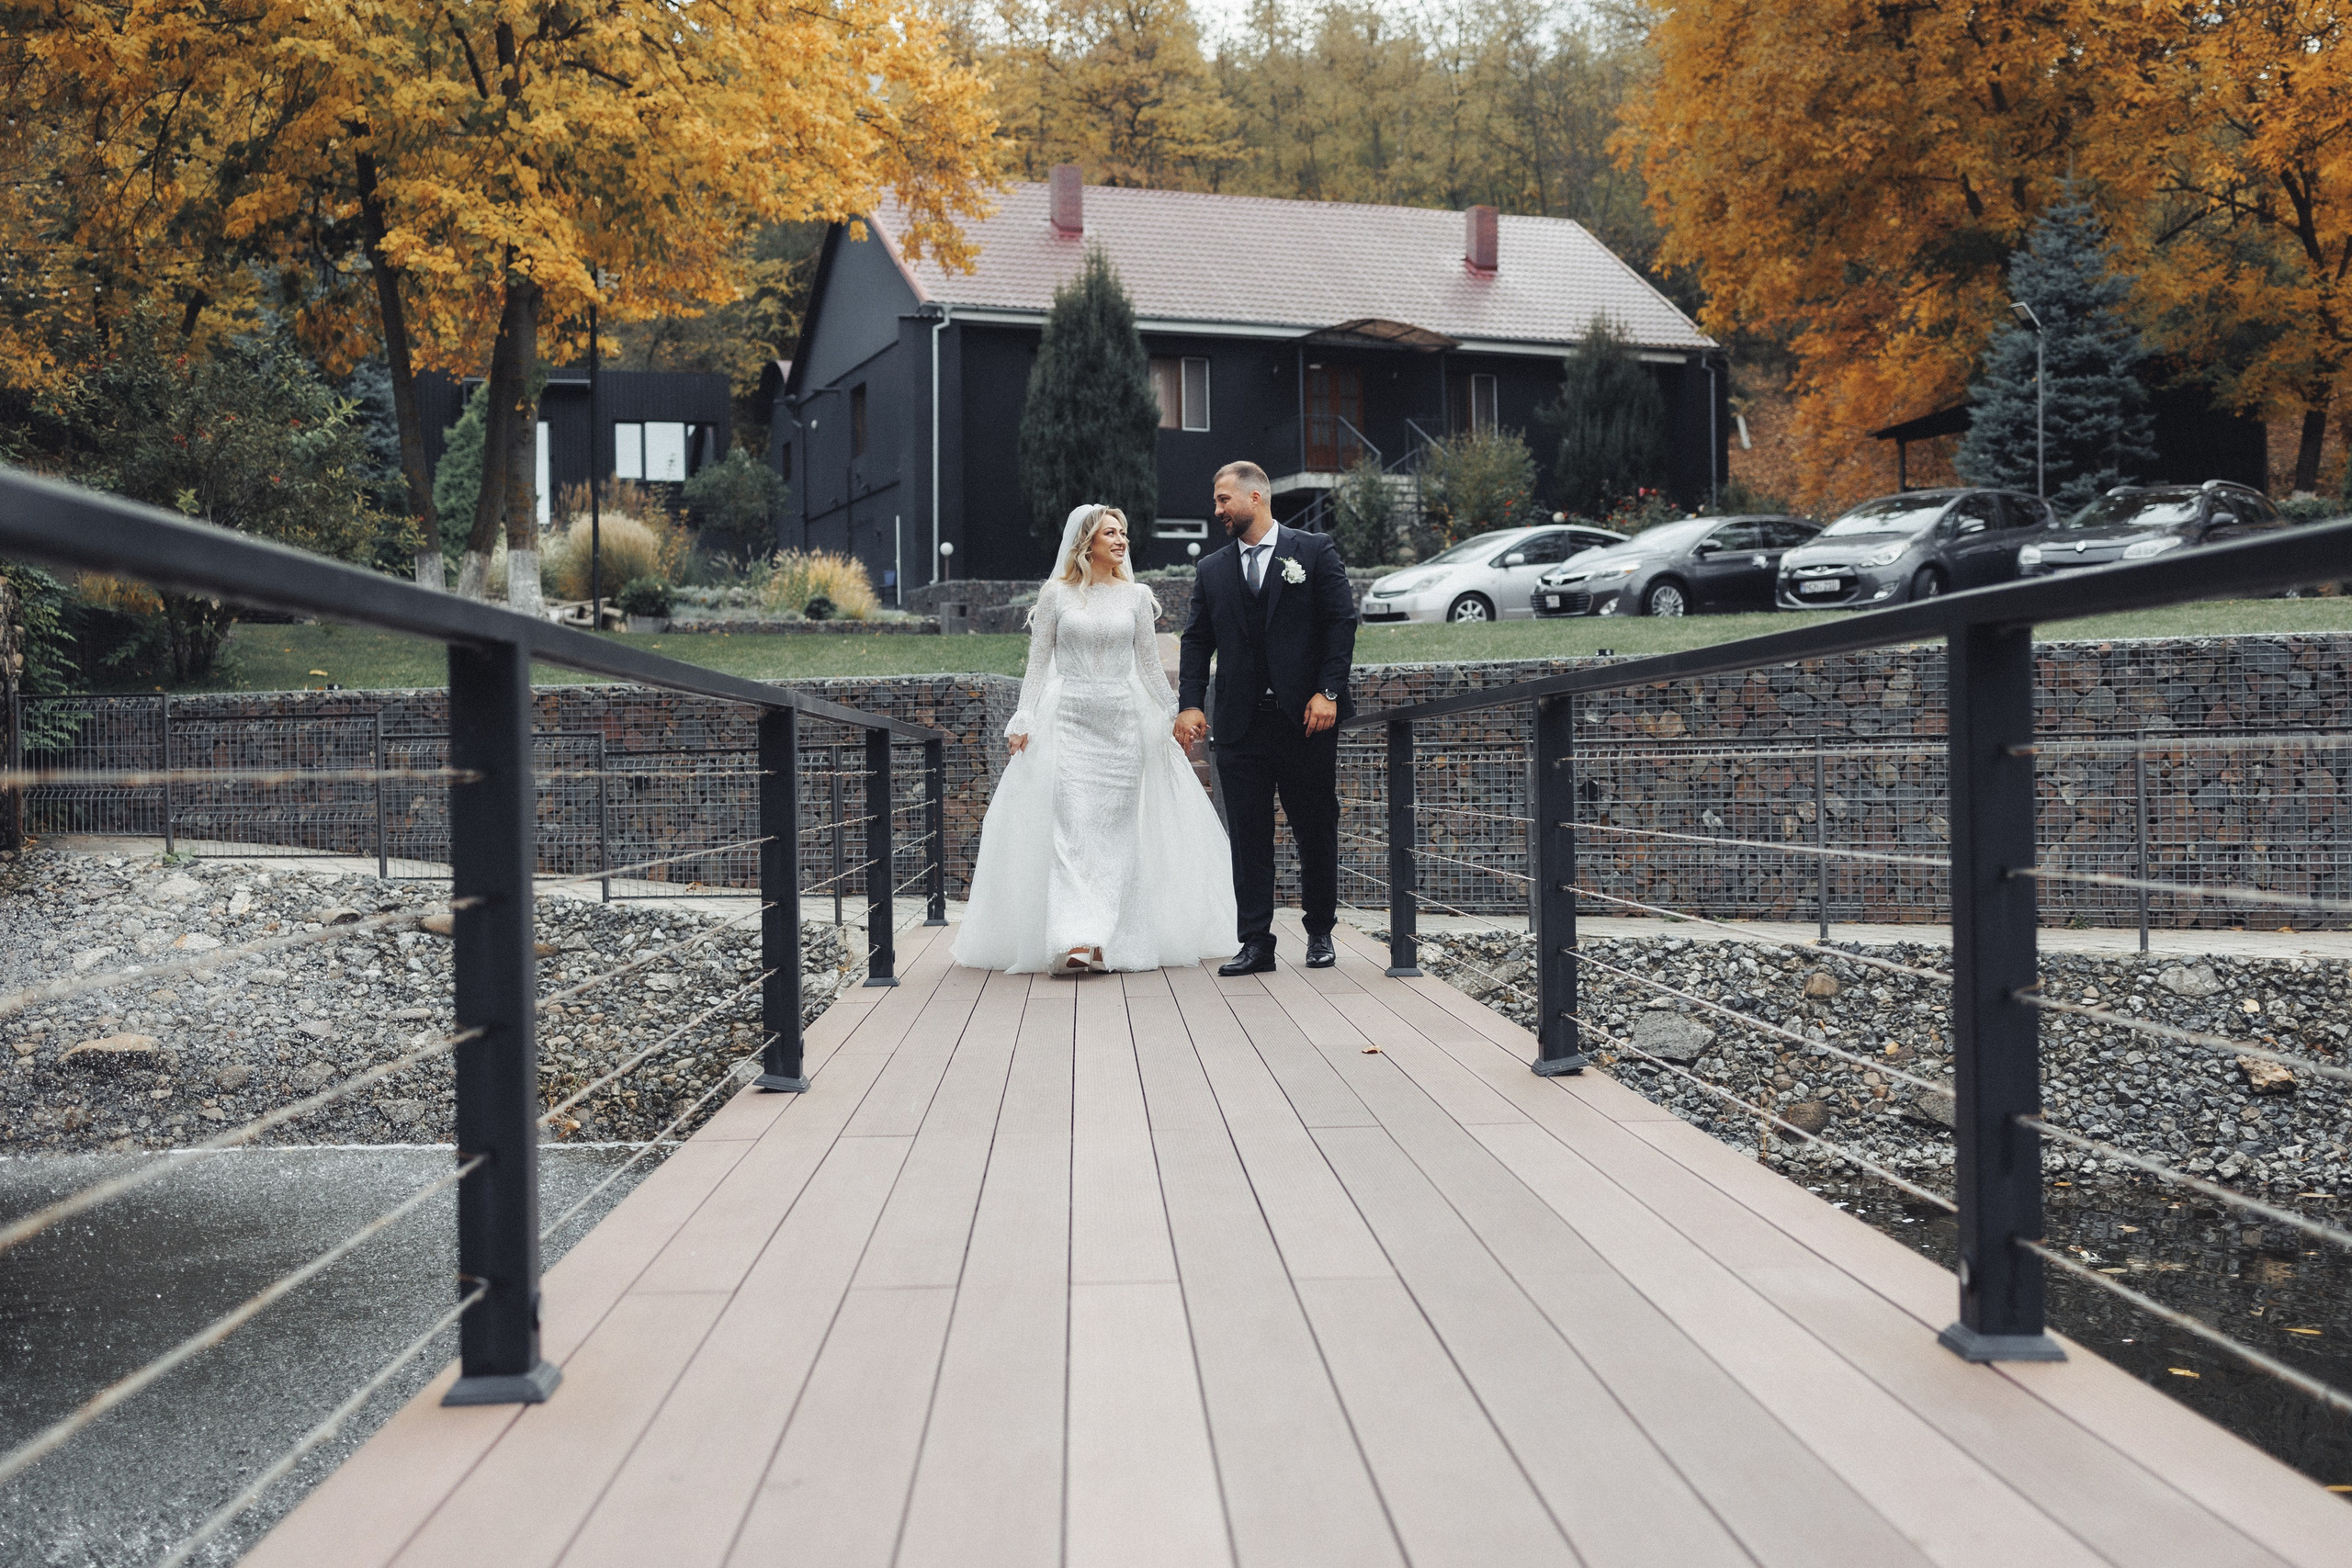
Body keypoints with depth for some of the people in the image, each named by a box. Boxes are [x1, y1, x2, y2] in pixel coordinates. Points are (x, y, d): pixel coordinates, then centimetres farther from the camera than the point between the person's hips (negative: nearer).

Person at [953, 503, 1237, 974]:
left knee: (1115, 829, 1)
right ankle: (1074, 941, -21)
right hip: (1069, 719, -2)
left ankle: (1110, 939, 6)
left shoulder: (1136, 596, 8)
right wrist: (1023, 723, -1)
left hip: (1123, 721, 2)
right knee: (1072, 827, -12)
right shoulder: (1056, 594, 3)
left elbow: (1149, 666, 13)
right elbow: (1038, 665, 5)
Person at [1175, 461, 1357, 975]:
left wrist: (1328, 692, -11)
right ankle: (1255, 943, 5)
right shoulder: (1212, 571, 13)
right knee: (1249, 836, 1)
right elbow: (1197, 641, 10)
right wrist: (1190, 703, -3)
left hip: (1306, 716, -2)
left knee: (1316, 831, 6)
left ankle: (1320, 933, 22)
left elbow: (1341, 622, -1)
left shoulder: (1315, 551, 3)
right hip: (1240, 724, 3)